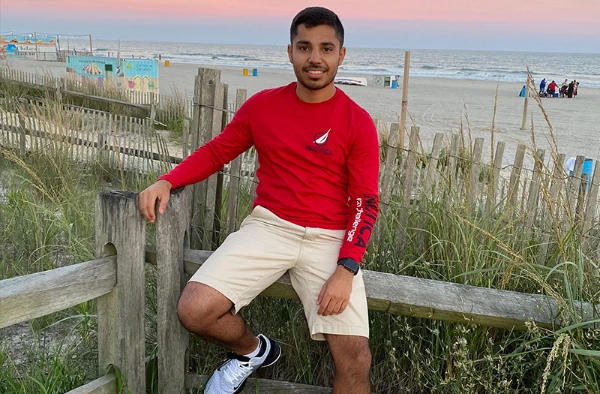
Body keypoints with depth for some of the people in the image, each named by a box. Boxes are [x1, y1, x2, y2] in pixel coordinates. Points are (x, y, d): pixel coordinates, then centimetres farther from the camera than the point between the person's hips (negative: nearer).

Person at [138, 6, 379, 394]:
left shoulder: (358, 122, -2)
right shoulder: (262, 105, 4)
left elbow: (365, 202, -3)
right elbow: (217, 151, 13)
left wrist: (346, 269, -16)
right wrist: (166, 181, -5)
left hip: (329, 238, -1)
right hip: (270, 226, 2)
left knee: (355, 359, -15)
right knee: (194, 311, -19)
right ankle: (252, 350, 15)